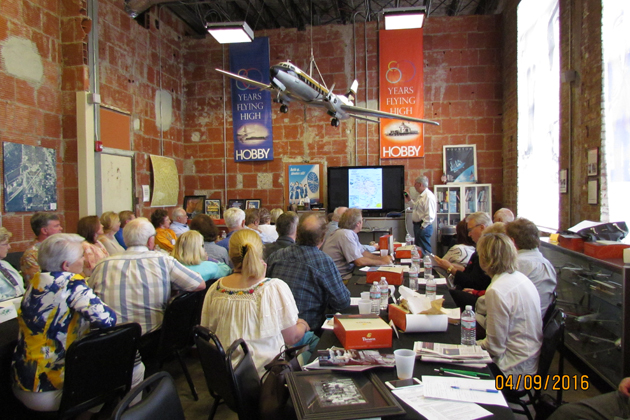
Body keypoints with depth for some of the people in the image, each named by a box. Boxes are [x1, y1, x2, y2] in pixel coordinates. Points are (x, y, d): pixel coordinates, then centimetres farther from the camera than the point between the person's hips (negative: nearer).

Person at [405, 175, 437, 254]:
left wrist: (423, 227, -20)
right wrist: (410, 200, 18)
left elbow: (430, 215, -23)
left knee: (424, 250, -5)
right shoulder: (421, 196, 14)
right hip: (417, 225, 11)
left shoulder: (428, 196, -19)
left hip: (423, 227, -11)